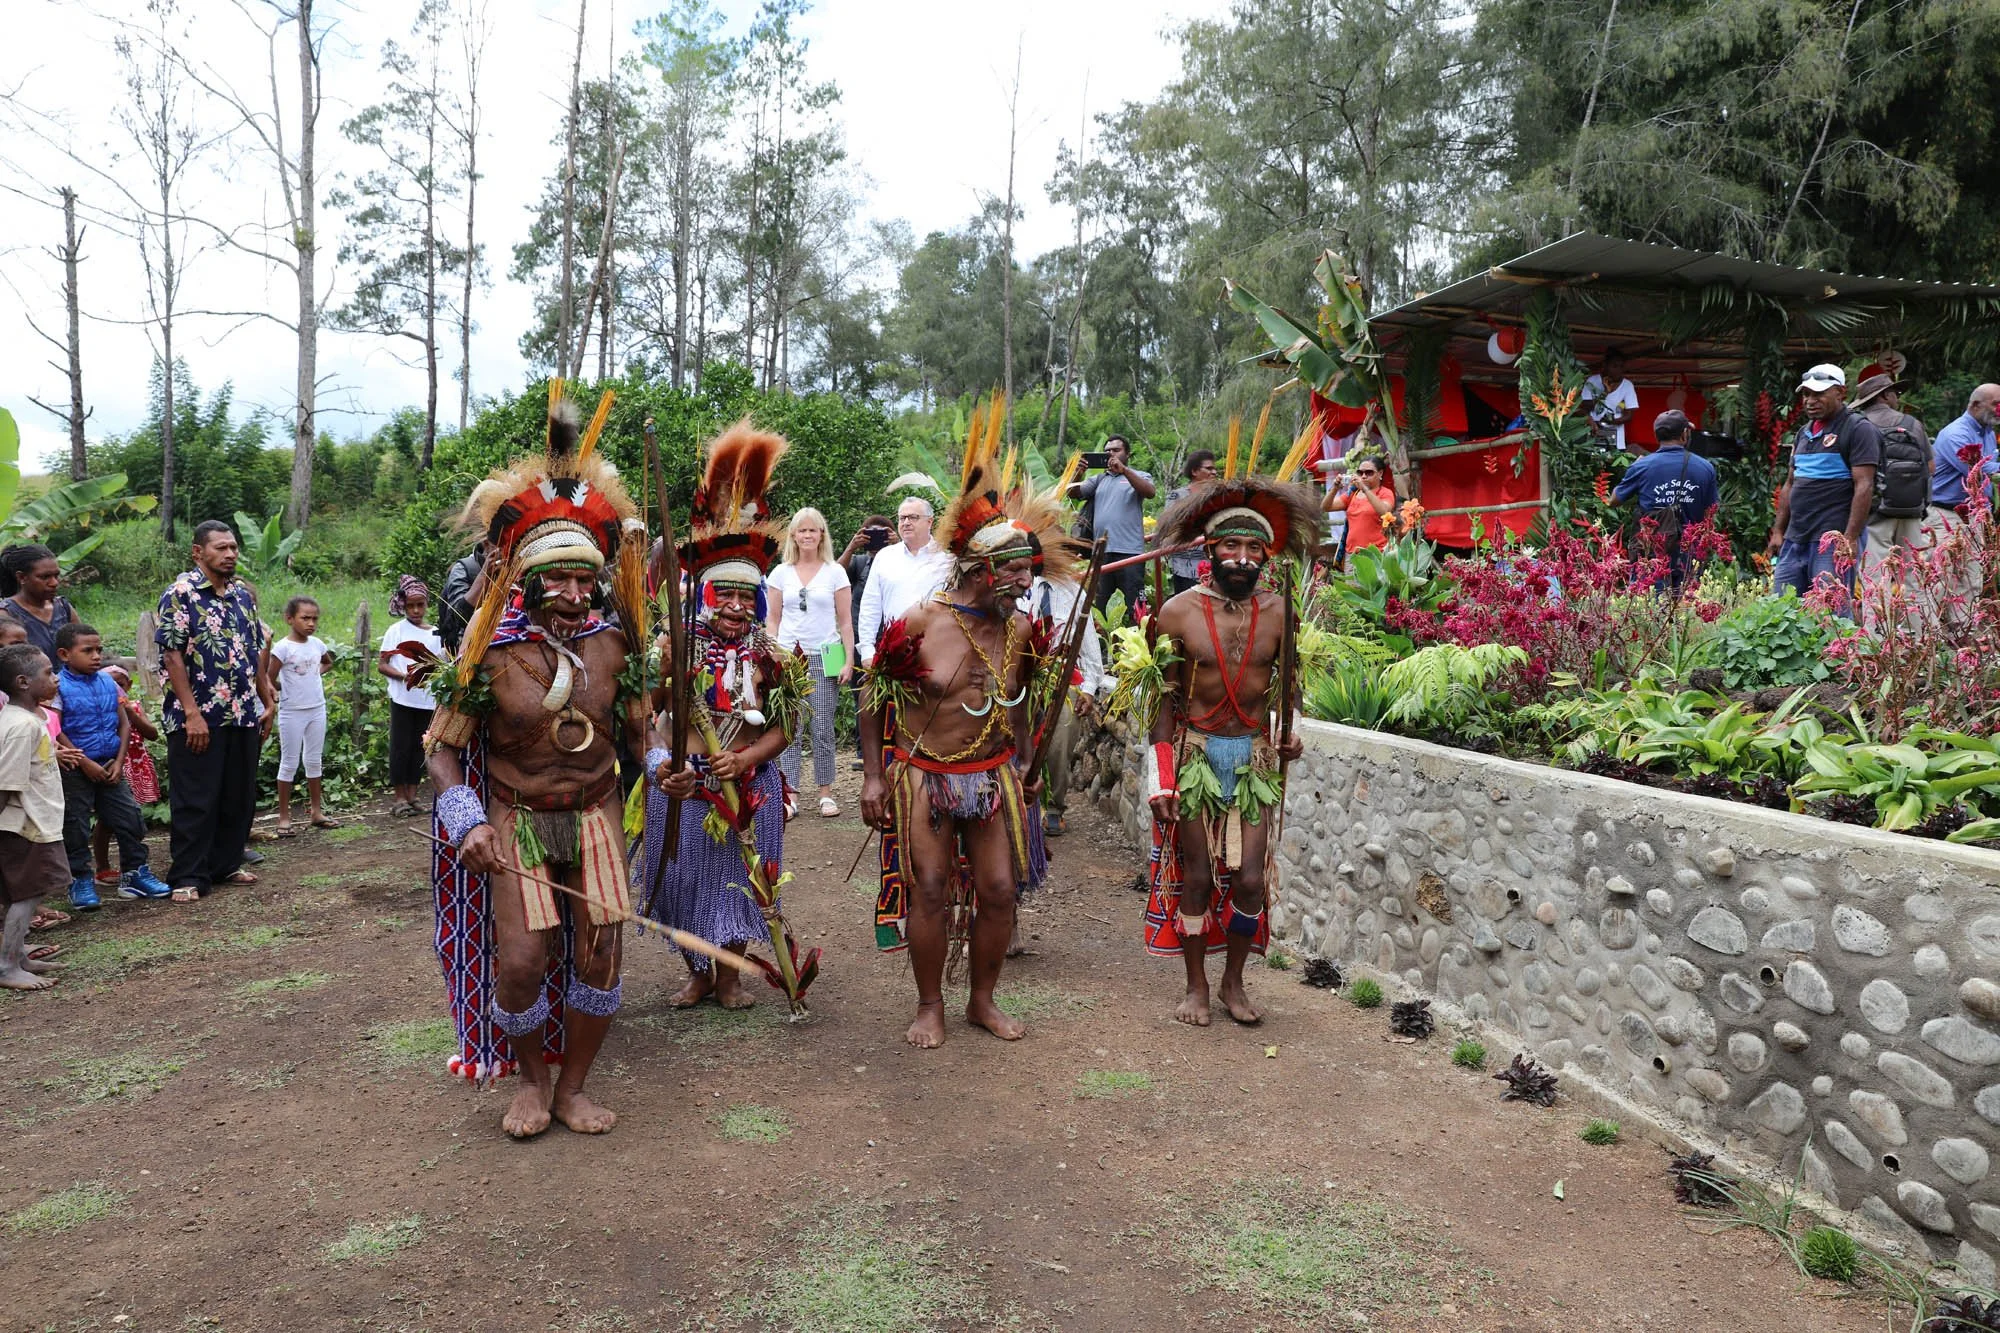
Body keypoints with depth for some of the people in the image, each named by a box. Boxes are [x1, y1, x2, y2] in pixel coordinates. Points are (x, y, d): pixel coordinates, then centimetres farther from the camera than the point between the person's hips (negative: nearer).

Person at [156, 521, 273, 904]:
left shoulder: (244, 594, 12)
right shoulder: (181, 593, -9)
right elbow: (172, 656, -13)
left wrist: (267, 703, 13)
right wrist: (192, 713, -17)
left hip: (244, 715, 7)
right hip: (198, 718, -6)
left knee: (239, 797, 12)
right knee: (195, 801, 0)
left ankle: (226, 865, 24)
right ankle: (188, 876, 9)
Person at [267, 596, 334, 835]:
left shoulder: (317, 644, 3)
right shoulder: (283, 647, -14)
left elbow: (328, 663, 23)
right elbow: (270, 679, -14)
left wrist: (317, 674, 6)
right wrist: (286, 690, -1)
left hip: (317, 709, 5)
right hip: (292, 712, -5)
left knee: (314, 761, 13)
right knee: (289, 763, 1)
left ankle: (315, 812, 21)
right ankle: (284, 817, 8)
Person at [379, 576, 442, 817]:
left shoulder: (434, 634, 9)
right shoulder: (396, 630, 0)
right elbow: (381, 664, -3)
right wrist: (404, 676, -20)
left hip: (427, 700, 3)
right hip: (402, 699, -3)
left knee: (419, 747, 8)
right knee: (400, 746, 1)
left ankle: (412, 796, 15)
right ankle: (400, 798, 8)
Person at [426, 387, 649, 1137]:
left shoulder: (609, 645, -5)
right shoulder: (491, 653, -13)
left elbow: (637, 728, 10)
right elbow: (443, 746, -7)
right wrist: (467, 821, -19)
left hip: (596, 811, 3)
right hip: (516, 817, -2)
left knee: (599, 955, -1)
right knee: (520, 960, -11)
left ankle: (572, 1087, 22)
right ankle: (532, 1081, 19)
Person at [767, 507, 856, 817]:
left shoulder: (835, 572, 4)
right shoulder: (781, 573, 8)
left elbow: (845, 621, 3)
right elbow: (773, 621, 10)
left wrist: (849, 661, -3)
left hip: (825, 658, -1)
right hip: (789, 658, 1)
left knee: (823, 730, 1)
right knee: (790, 730, 0)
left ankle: (826, 793, 11)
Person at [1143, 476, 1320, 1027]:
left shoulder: (1278, 612, 0)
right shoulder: (1179, 612, -7)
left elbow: (1289, 682, 12)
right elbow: (1164, 696, -4)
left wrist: (1291, 730, -8)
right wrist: (1161, 771, -9)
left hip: (1255, 756, 2)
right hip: (1195, 753, -2)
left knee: (1249, 879, 1)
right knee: (1196, 876, 4)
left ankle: (1233, 982, 24)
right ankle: (1196, 986, 23)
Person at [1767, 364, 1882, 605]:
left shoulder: (1858, 429, -5)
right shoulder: (1804, 433, 20)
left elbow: (1864, 487, -13)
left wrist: (1850, 538, -19)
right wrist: (1778, 531, 17)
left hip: (1833, 542, -8)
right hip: (1794, 540, 8)